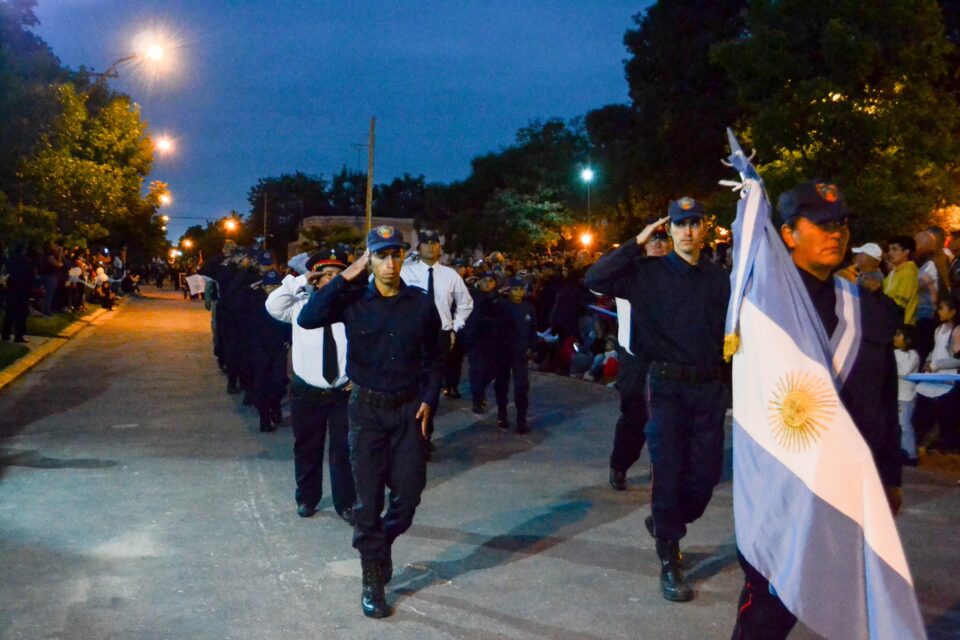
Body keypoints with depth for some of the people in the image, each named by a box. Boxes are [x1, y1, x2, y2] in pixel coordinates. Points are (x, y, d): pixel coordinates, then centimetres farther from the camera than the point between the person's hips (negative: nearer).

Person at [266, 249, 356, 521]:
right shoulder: (302, 305, 0)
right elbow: (273, 305, -15)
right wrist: (299, 281, -15)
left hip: (344, 392, -1)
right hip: (307, 392, 1)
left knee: (343, 449, 7)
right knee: (307, 448, 14)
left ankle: (345, 502, 21)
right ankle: (307, 498, 32)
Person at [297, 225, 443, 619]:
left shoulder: (421, 303, -2)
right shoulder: (354, 300, -6)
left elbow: (434, 359, 8)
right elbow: (307, 318, -22)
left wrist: (428, 401, -2)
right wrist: (345, 278, -20)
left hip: (409, 408, 1)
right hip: (367, 408, -1)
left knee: (409, 491, 4)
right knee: (368, 498, 4)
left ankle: (379, 544, 35)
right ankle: (373, 583, 16)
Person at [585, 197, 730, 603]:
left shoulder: (719, 278, 7)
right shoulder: (649, 272, -3)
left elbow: (729, 333, 10)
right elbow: (595, 279, -14)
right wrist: (637, 243, -13)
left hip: (709, 387, 3)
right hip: (667, 386, -3)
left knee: (706, 474, 8)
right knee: (669, 473, 0)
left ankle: (665, 525, 35)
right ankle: (669, 561, 11)